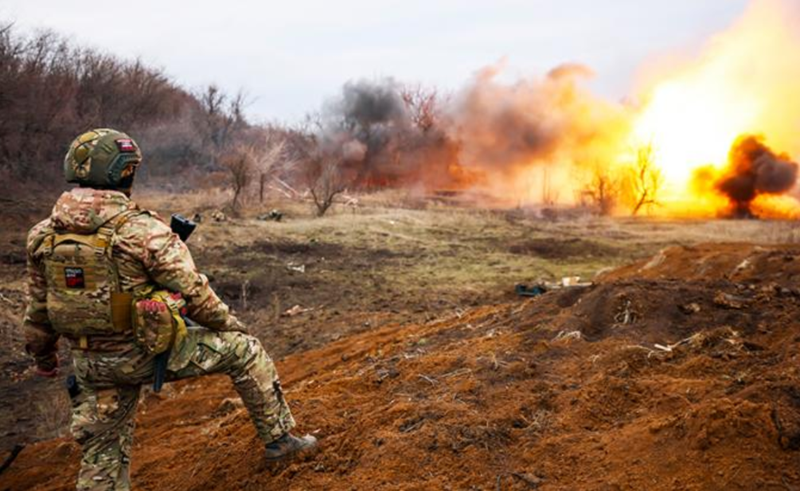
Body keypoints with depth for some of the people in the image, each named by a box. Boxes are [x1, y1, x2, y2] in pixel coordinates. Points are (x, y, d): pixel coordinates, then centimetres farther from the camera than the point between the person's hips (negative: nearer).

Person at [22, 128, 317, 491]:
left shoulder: (42, 235, -2)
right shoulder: (143, 230, -20)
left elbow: (38, 308, 8)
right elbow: (193, 293, -14)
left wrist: (42, 355, 26)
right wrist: (230, 324, 4)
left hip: (91, 364, 6)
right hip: (149, 351, -5)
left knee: (102, 454, 19)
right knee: (243, 349, 11)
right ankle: (278, 439, 19)